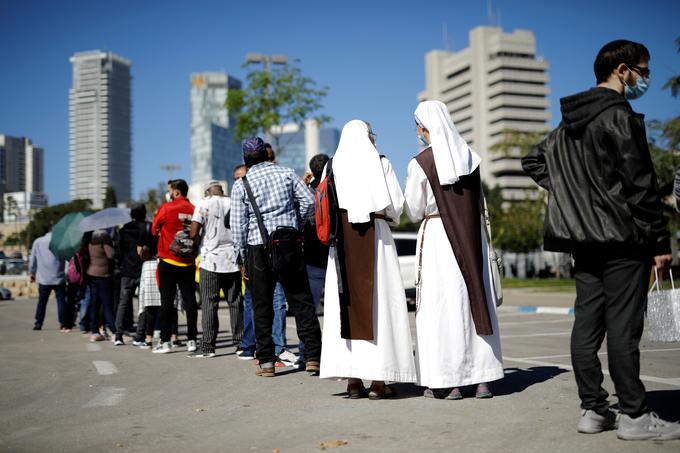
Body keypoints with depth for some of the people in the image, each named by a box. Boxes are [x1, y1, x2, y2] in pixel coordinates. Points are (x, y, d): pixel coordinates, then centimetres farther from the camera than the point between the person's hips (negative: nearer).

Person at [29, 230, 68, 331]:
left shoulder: (38, 242, 3)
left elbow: (32, 259, 9)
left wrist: (31, 273, 19)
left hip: (43, 279, 3)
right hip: (58, 278, -3)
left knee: (41, 301, 13)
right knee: (61, 301, 0)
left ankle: (38, 324, 15)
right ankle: (63, 325, -5)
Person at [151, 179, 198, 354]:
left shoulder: (166, 208, -7)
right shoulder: (193, 210, 2)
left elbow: (154, 230, 5)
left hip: (168, 262, -3)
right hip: (188, 262, 3)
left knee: (167, 302, 2)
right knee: (190, 301, 5)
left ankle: (165, 342, 4)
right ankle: (191, 340, 6)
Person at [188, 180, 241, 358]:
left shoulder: (204, 204, -4)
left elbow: (193, 233, -8)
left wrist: (199, 241, 11)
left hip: (211, 259, -3)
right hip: (233, 259, 4)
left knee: (209, 304, -1)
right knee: (235, 303, 9)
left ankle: (208, 346, -2)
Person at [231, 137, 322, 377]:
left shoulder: (241, 185, 1)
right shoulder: (287, 174, 5)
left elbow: (238, 225, -1)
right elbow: (309, 201, 1)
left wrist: (243, 256, 6)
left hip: (258, 248, -1)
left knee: (262, 306, 7)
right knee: (301, 301, 5)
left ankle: (266, 361, 8)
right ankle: (313, 355, 2)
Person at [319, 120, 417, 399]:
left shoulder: (334, 166, 7)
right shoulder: (380, 164, 1)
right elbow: (396, 205, -3)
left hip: (343, 241, 3)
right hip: (375, 238, -2)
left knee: (347, 304, 4)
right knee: (378, 301, 0)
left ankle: (353, 380, 4)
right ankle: (378, 380, -2)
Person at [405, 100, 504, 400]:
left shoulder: (421, 163, -9)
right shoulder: (469, 156, 6)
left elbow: (414, 213, -4)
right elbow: (479, 200, 15)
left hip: (437, 234, -5)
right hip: (472, 233, 5)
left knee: (443, 305, 0)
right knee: (477, 299, 9)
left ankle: (449, 382, 3)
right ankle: (482, 378, 13)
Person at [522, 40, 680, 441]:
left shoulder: (571, 121, 15)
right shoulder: (620, 115, -10)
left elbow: (534, 160, 25)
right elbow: (640, 184, -15)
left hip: (583, 238, 8)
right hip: (622, 240, -8)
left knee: (587, 324, 8)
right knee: (624, 326, -5)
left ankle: (593, 410, 14)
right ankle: (634, 415, 2)